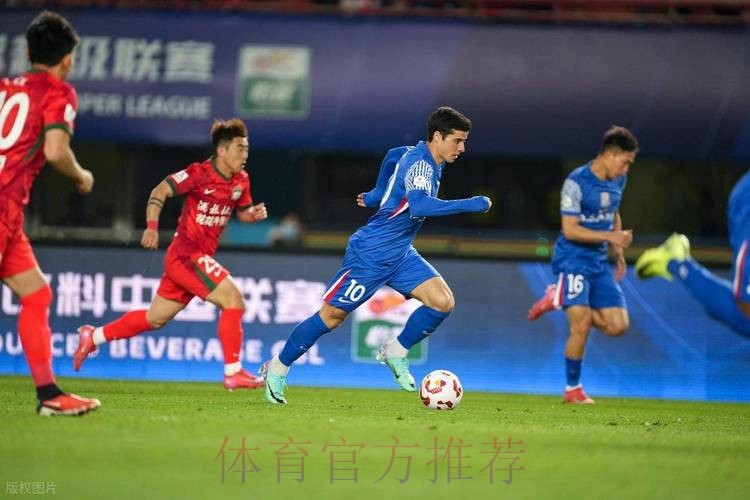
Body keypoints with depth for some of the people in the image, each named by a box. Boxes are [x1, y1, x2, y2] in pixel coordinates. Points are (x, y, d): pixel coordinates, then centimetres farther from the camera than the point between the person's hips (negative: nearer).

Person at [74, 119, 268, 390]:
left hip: (200, 257, 8)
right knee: (234, 300, -16)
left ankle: (93, 337, 27)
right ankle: (233, 372, -12)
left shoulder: (240, 180, 8)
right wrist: (152, 226, -29)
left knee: (155, 318, 15)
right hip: (186, 254, -8)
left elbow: (242, 212, 22)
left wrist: (254, 213, -2)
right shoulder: (200, 173, -14)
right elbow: (160, 191, -16)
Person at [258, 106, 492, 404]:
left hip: (399, 255, 9)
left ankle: (396, 352, 8)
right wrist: (469, 205, -40)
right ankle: (277, 369, 16)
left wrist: (376, 195, 39)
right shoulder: (418, 163, -21)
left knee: (443, 302, -9)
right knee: (332, 316, 0)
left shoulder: (423, 159, 6)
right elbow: (418, 206, -40)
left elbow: (393, 156, 28)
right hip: (370, 254, -9)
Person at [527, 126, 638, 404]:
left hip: (599, 262, 7)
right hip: (573, 259, -7)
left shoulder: (618, 181, 7)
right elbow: (570, 230, -20)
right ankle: (572, 389, 4)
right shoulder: (576, 183, -16)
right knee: (581, 326, -14)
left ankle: (560, 300, 17)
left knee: (618, 325, -1)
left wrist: (618, 252, 17)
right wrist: (610, 236, -25)